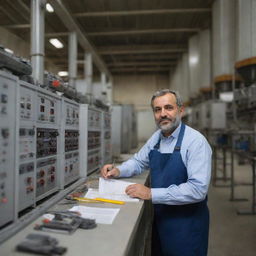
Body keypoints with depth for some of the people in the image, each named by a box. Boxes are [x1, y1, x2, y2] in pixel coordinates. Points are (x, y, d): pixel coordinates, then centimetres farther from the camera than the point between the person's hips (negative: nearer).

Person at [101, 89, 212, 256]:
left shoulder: (196, 141, -21)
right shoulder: (156, 137, 1)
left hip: (187, 222, -6)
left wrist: (151, 193, -30)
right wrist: (118, 171, -6)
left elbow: (198, 189, -28)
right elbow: (138, 161, 14)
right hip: (160, 218, 6)